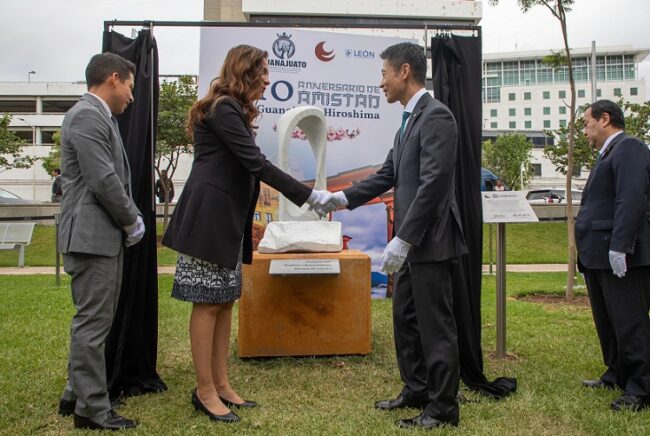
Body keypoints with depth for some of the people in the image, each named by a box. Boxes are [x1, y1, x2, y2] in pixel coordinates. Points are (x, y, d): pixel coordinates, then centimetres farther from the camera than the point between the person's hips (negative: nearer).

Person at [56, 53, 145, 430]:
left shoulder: (101, 117, 17)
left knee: (95, 320, 18)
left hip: (106, 236, 11)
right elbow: (104, 181, -21)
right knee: (92, 324, -2)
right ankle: (92, 409, 9)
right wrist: (132, 220, -9)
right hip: (92, 237, -11)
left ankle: (77, 395, 30)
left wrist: (131, 219, 9)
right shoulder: (86, 117, -15)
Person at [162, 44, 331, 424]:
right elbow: (256, 163, -19)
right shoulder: (222, 109, -13)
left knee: (225, 301, 10)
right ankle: (205, 392, 6)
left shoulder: (233, 110, 18)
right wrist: (309, 196, -18)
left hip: (227, 220, 10)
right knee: (208, 302, -3)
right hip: (209, 217, -10)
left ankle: (221, 384, 18)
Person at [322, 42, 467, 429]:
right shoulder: (410, 119, 16)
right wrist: (344, 198, 10)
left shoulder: (436, 116, -15)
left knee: (435, 324, 1)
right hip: (413, 241, 10)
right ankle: (416, 391, 33)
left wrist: (402, 239, -23)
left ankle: (443, 408, 15)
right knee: (406, 318, 18)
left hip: (431, 240, -10)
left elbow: (433, 183, -22)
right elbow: (389, 175, 18)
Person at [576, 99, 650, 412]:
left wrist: (619, 246, -26)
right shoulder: (608, 154, 21)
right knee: (607, 323, 17)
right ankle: (617, 376, 28)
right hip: (599, 257, 10)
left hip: (621, 257, -10)